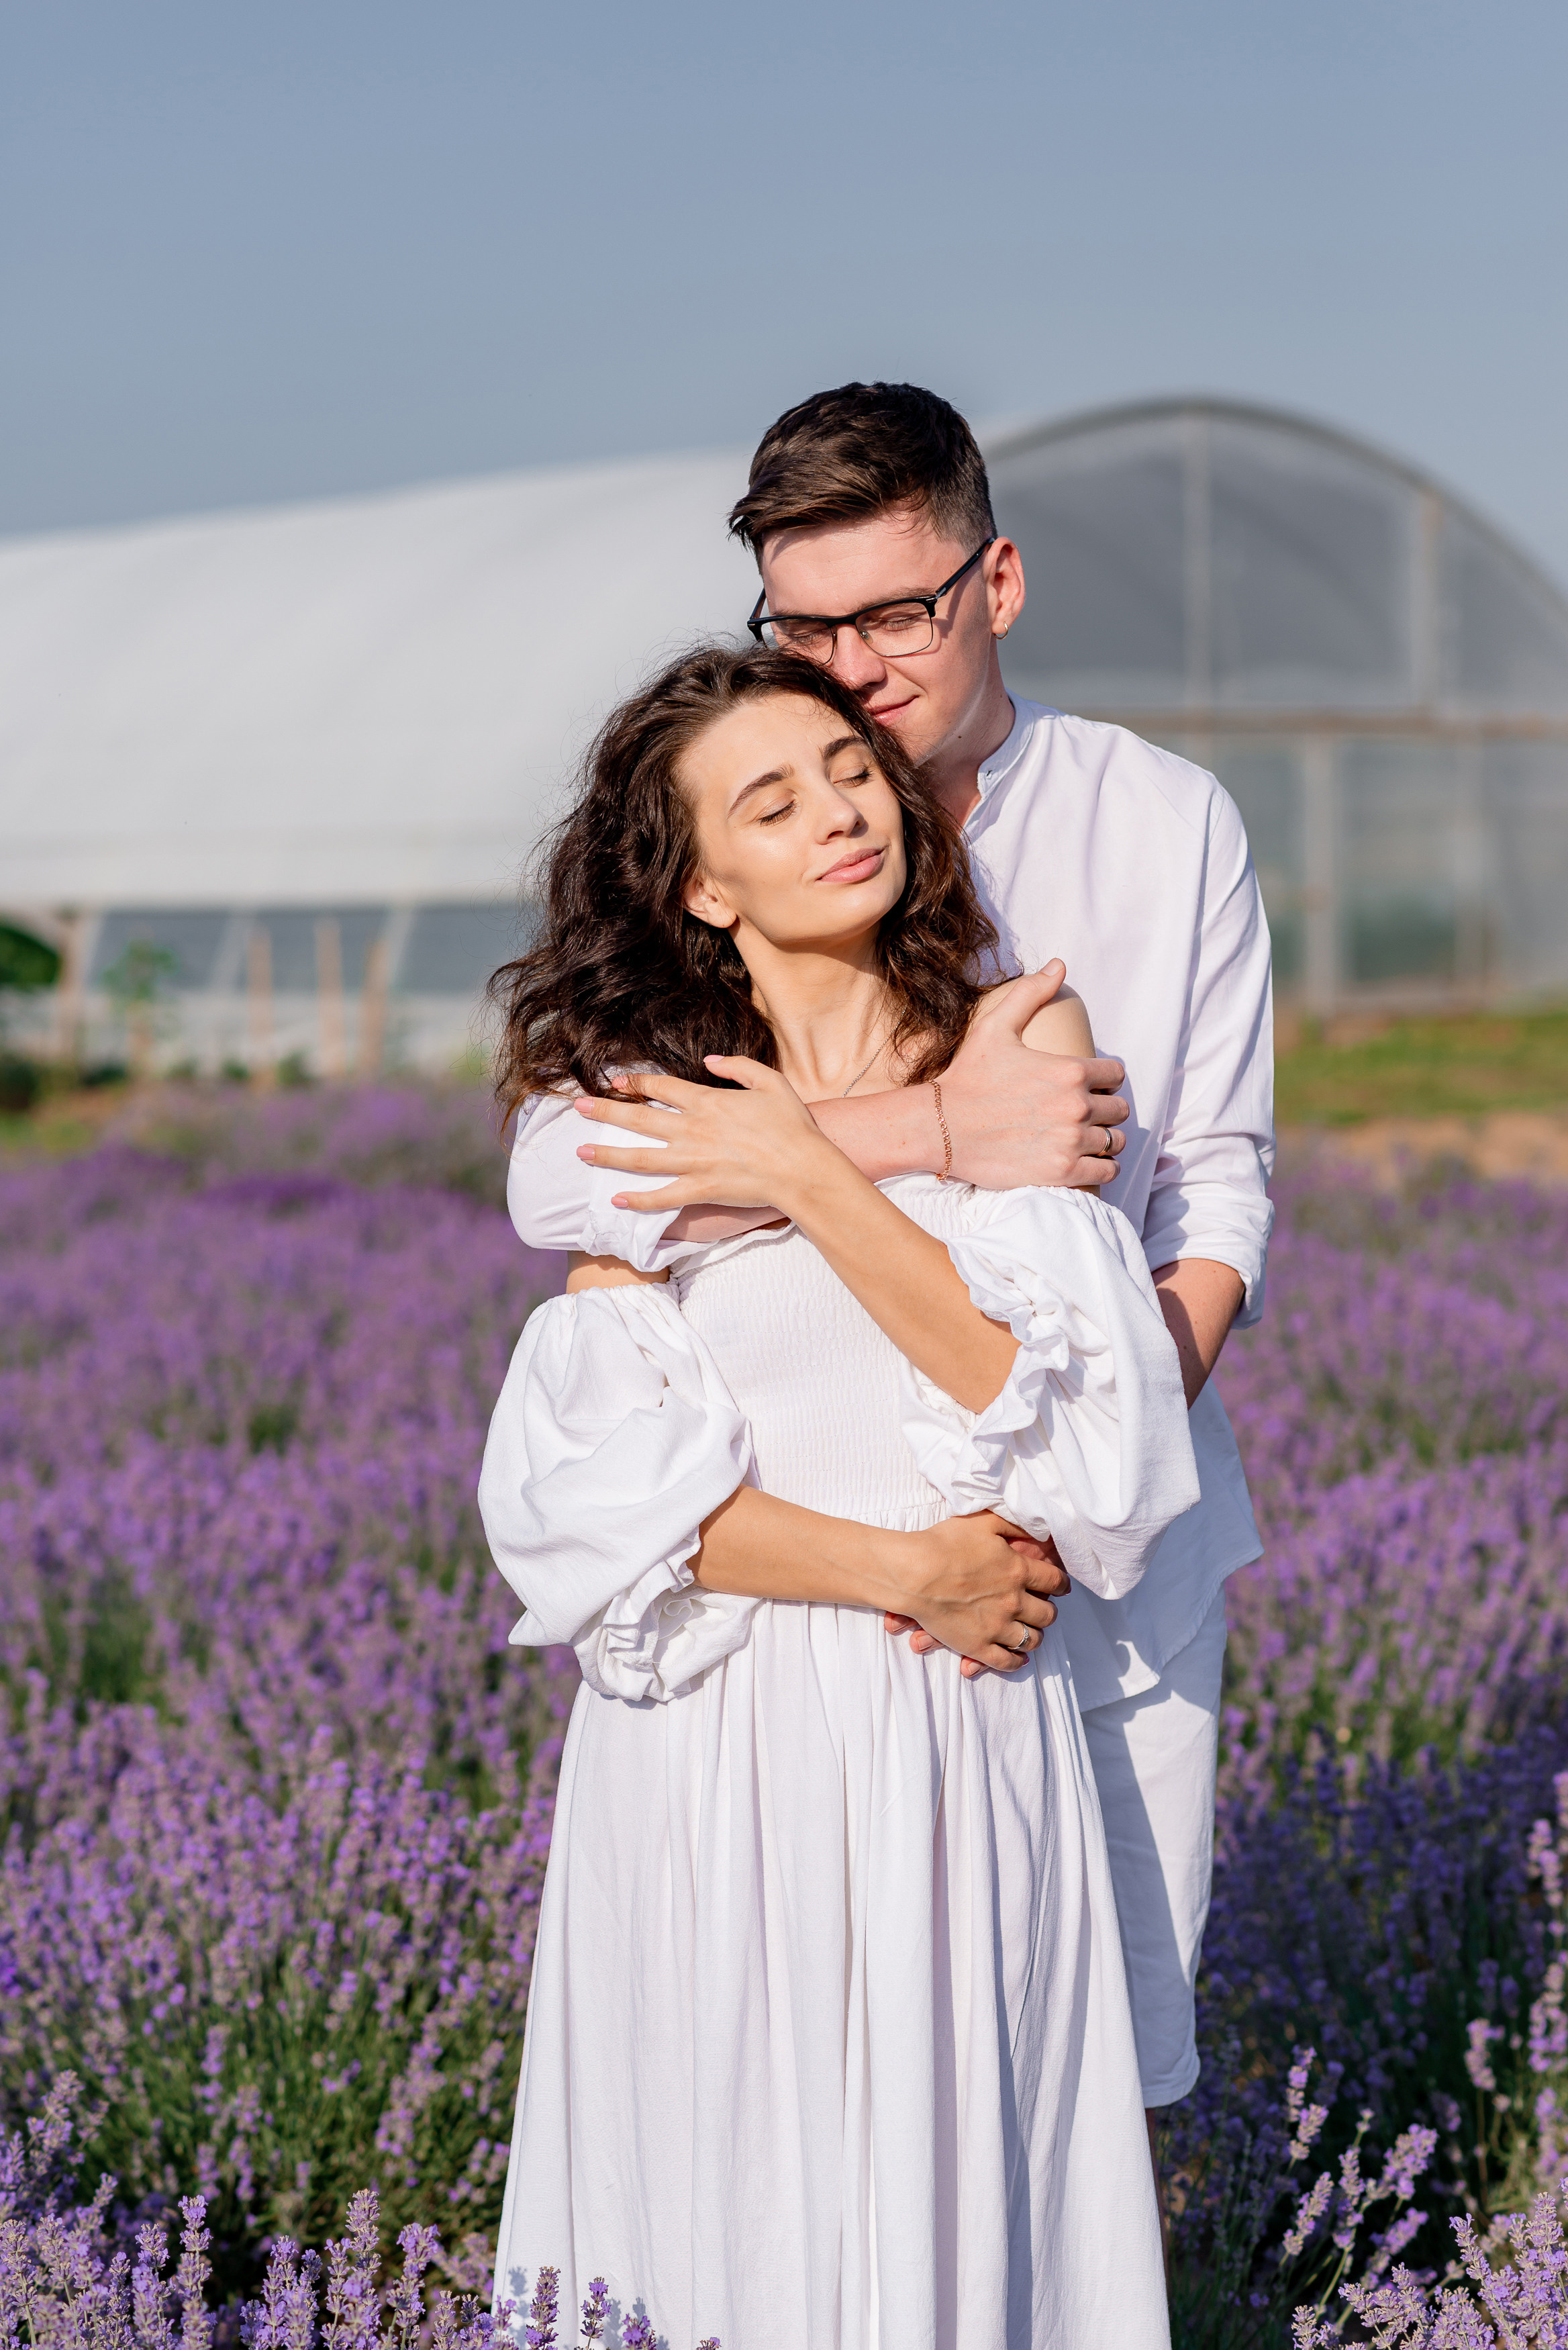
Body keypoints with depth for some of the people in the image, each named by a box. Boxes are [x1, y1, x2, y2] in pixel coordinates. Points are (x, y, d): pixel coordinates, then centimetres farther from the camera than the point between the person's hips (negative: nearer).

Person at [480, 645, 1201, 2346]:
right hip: (718, 1730, -1)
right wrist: (896, 1570, -13)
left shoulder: (1019, 1049, 3)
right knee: (726, 2194, 8)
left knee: (955, 2178, 9)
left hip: (960, 1736, 1)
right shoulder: (634, 1101, -1)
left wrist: (807, 1172, -14)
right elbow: (593, 1473, -8)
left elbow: (1056, 1385, -10)